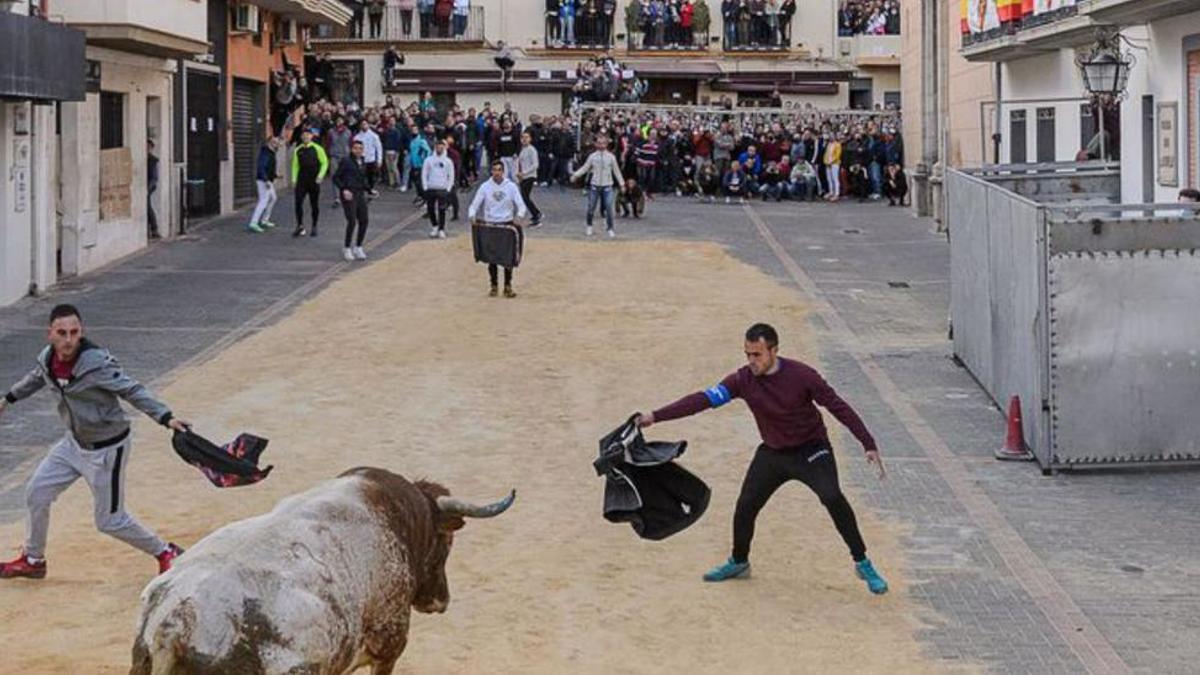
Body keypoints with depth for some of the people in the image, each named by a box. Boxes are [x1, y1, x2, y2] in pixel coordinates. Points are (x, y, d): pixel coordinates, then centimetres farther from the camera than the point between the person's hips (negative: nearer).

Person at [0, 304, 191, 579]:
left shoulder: (97, 363, -28)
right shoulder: (48, 358, -6)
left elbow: (133, 391, -31)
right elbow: (36, 379, 17)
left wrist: (166, 417, -45)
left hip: (107, 449, -7)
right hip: (74, 443, 7)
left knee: (109, 521, 1)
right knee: (36, 493, 13)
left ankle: (166, 553, 21)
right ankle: (33, 561, 34)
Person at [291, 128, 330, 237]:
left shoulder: (317, 149, -2)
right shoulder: (298, 150, 7)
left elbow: (325, 163, 0)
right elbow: (295, 165, 13)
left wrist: (320, 175, -11)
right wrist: (294, 178, 4)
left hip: (314, 181, -2)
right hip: (301, 181, 2)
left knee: (314, 205, 6)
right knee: (298, 203, -7)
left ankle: (314, 227, 17)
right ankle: (300, 226, 1)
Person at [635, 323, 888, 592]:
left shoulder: (801, 375, -22)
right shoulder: (744, 379, -14)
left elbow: (838, 407, -17)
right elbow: (704, 399, -20)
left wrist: (869, 445, -20)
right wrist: (656, 416, -29)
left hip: (811, 449, -4)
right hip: (772, 453, 4)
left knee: (832, 497, -24)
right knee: (745, 506, 2)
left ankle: (862, 563, -11)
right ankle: (739, 562, 30)